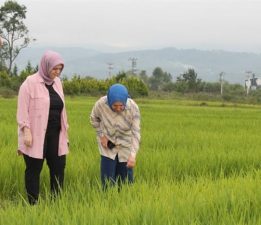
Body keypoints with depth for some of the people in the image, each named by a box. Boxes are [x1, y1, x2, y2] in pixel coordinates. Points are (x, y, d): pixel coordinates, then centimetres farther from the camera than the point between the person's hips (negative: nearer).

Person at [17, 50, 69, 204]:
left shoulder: (57, 82, 10)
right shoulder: (30, 83, -9)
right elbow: (23, 109, -12)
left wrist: (65, 129, 15)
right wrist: (26, 131, -18)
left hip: (55, 135, 6)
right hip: (36, 136, -6)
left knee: (59, 167, 7)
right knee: (34, 170, 4)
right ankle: (33, 204, 13)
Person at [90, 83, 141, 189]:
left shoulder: (133, 108, -27)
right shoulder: (101, 104, -24)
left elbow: (136, 132, -24)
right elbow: (94, 119, -1)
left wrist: (133, 155, -34)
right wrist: (101, 135, -8)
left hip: (125, 146, 0)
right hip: (107, 144, 0)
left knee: (126, 180, 4)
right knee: (108, 180, -3)